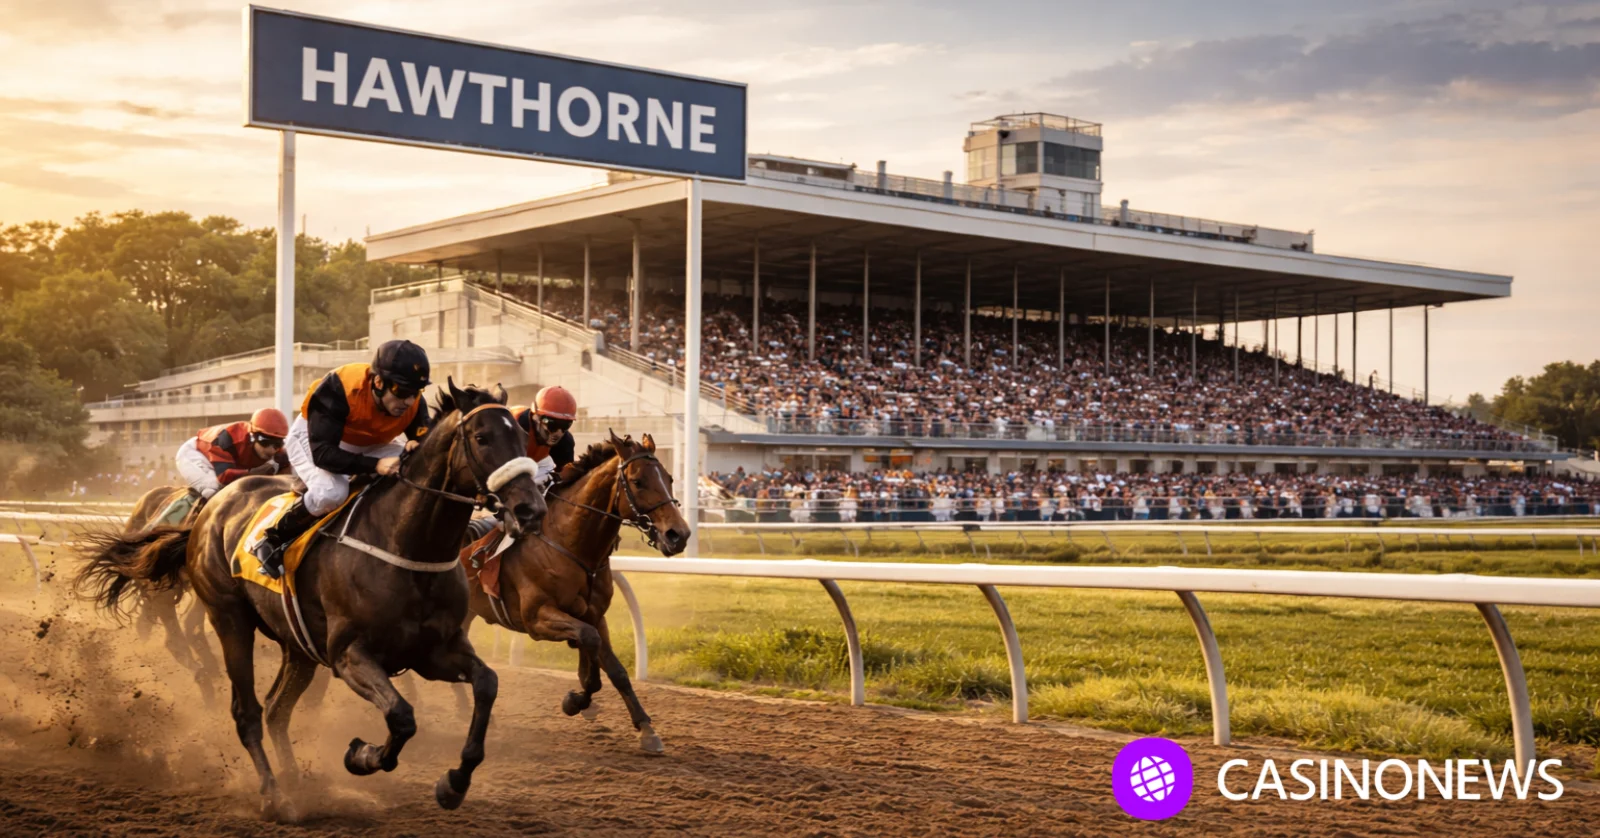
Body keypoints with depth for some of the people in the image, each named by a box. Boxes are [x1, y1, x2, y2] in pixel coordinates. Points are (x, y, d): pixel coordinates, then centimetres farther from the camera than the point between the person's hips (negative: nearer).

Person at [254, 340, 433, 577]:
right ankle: (274, 542, -10)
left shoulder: (414, 402, -25)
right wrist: (375, 465, -55)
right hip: (313, 436, -5)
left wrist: (416, 451, -40)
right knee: (331, 492, -34)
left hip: (370, 445, 5)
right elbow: (322, 453, -42)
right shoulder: (337, 389, -39)